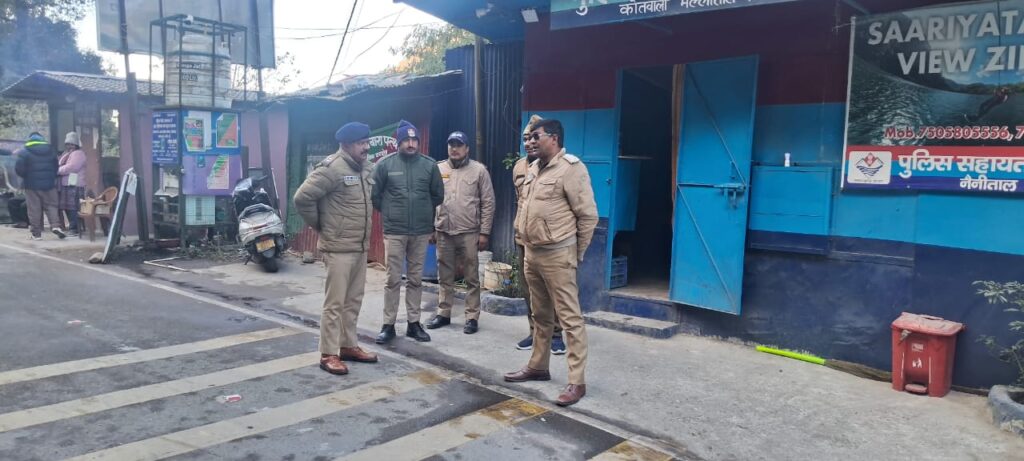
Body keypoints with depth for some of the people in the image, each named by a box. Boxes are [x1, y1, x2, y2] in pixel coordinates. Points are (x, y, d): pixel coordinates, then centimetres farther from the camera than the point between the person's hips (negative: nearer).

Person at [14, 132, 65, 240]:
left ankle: (36, 233, 4)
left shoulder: (24, 152, -5)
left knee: (34, 209, 1)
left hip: (32, 184, -3)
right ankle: (55, 225, -12)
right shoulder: (50, 150, 7)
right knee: (51, 205, 8)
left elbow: (19, 169, -10)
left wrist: (26, 177, 9)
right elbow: (56, 168, 12)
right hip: (48, 184, 3)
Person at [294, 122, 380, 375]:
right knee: (335, 303, -1)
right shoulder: (332, 167, -16)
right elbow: (302, 197, -20)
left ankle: (349, 346, 28)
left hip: (361, 247, 8)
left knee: (354, 301, 16)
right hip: (339, 248, -8)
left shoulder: (365, 168, 10)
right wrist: (320, 225, -8)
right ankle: (328, 354, 8)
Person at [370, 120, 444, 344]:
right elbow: (374, 194, 4)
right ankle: (388, 325, 11)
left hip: (422, 231, 2)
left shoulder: (430, 164, 2)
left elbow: (438, 195, 11)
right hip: (394, 231, -2)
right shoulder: (385, 164, -3)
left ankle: (414, 323, 20)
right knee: (393, 279, 2)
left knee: (416, 279, 10)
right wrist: (389, 213, 9)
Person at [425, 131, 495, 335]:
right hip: (443, 232, 3)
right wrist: (430, 227, 6)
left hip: (469, 233, -3)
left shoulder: (479, 170, -1)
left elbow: (488, 203, -3)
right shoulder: (438, 169, 8)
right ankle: (443, 313, 23)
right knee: (445, 277, 12)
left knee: (471, 278, 4)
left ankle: (472, 317, 11)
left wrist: (484, 232, -6)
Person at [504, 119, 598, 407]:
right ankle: (538, 367, 31)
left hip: (557, 255, -8)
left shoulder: (571, 168, -13)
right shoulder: (534, 169, 13)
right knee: (541, 315, 19)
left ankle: (576, 381, 0)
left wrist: (576, 253, -6)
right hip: (532, 252, 9)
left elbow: (588, 215, -13)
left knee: (569, 317, -4)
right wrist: (523, 236, 17)